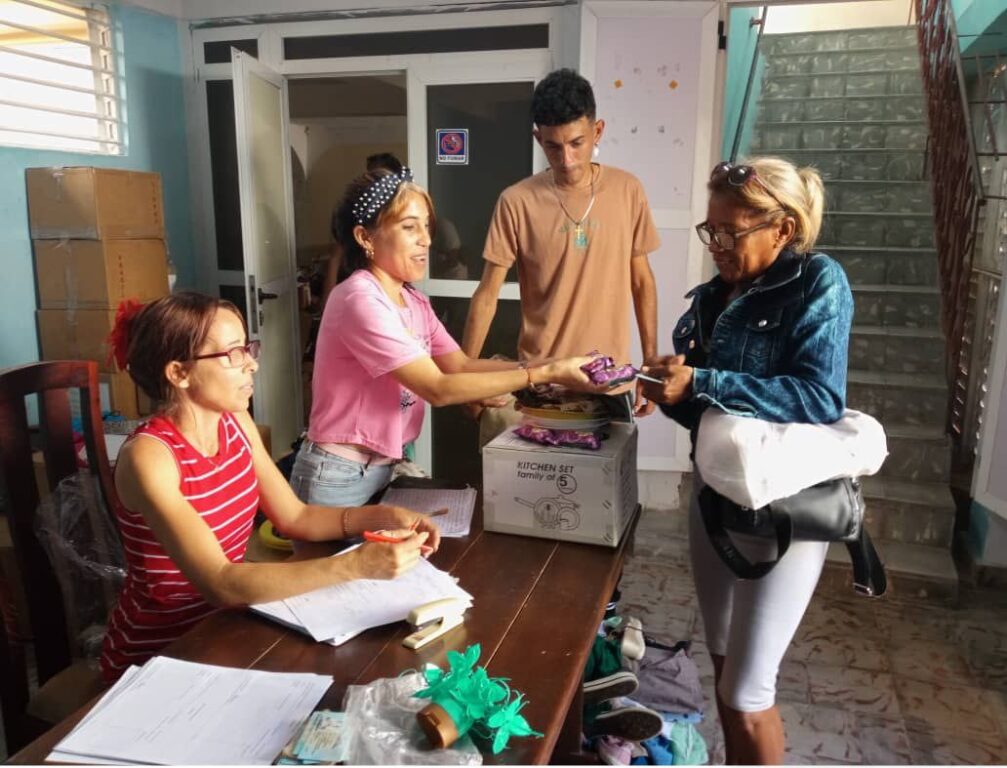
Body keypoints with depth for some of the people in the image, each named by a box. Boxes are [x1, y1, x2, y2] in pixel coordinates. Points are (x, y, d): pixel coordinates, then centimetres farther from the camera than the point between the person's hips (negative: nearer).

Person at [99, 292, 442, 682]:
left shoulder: (235, 423, -3)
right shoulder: (149, 456, -24)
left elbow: (295, 517, 4)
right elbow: (220, 583, -31)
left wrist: (383, 516, -11)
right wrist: (356, 565, -38)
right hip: (157, 656, -6)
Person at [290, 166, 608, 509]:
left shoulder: (415, 302, 7)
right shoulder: (360, 300, -23)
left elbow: (461, 365, 0)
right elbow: (438, 388, -26)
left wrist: (549, 365, -11)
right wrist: (544, 374, -25)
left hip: (382, 467, 8)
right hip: (338, 477, -8)